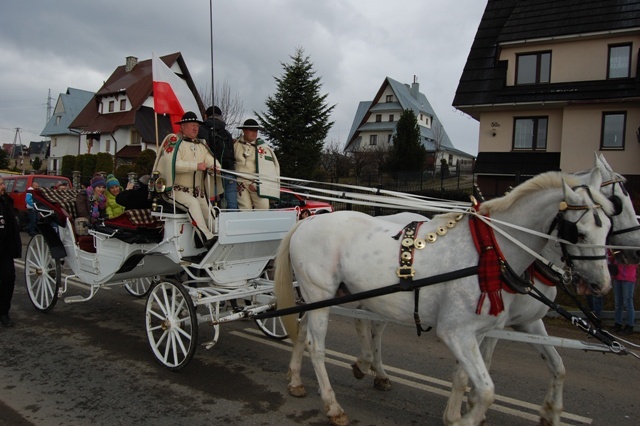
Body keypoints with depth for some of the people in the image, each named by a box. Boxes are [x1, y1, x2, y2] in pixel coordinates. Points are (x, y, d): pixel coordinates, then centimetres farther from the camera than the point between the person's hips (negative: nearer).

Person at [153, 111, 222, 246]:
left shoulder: (201, 145, 18)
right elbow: (173, 164, -16)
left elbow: (213, 163, 6)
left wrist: (216, 168, -19)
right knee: (193, 203, -31)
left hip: (197, 192, 7)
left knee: (211, 214, -9)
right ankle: (207, 238, -35)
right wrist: (196, 166, -23)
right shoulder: (173, 140, 0)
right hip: (175, 190, -6)